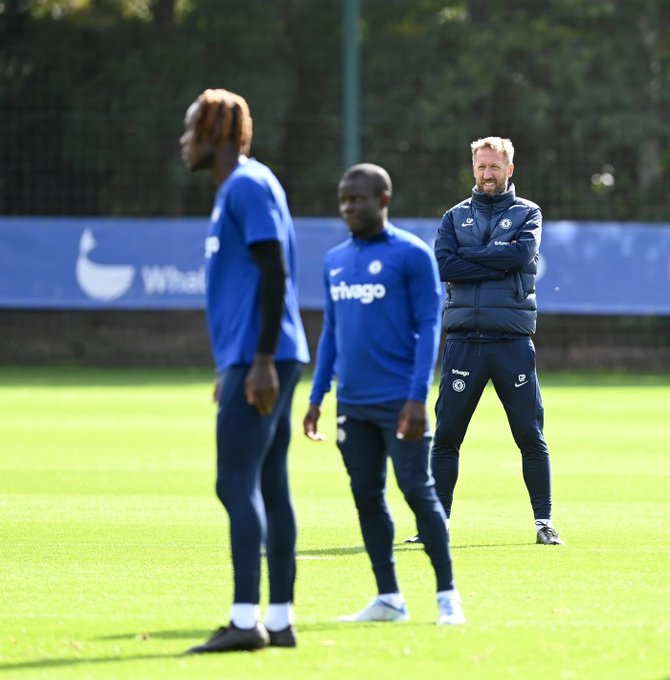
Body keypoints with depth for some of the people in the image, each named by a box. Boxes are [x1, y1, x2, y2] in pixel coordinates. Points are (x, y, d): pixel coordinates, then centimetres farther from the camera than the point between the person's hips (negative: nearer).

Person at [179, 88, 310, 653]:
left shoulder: (248, 186, -10)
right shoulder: (233, 190, 20)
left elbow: (275, 273, -18)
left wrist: (262, 361, -22)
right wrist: (232, 368, 26)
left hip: (260, 360, -10)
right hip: (251, 361, 10)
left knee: (237, 483, -13)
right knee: (268, 487, 9)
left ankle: (246, 621, -17)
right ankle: (280, 621, 10)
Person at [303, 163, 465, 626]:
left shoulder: (412, 255, -5)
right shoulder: (335, 260, 13)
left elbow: (428, 326, -8)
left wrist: (418, 397, -15)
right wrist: (317, 397, 13)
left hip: (399, 402, -6)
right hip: (353, 404, 6)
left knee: (418, 491, -7)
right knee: (367, 496, 6)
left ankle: (448, 595, 0)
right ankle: (389, 598, 13)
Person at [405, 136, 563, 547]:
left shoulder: (527, 213, 11)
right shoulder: (456, 217, 14)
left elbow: (523, 254, -10)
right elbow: (443, 266, -3)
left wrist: (470, 257, -5)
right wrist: (499, 262, -8)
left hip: (513, 340, -1)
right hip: (465, 339, 1)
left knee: (531, 435, -2)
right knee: (446, 435, 0)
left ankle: (544, 522, 4)